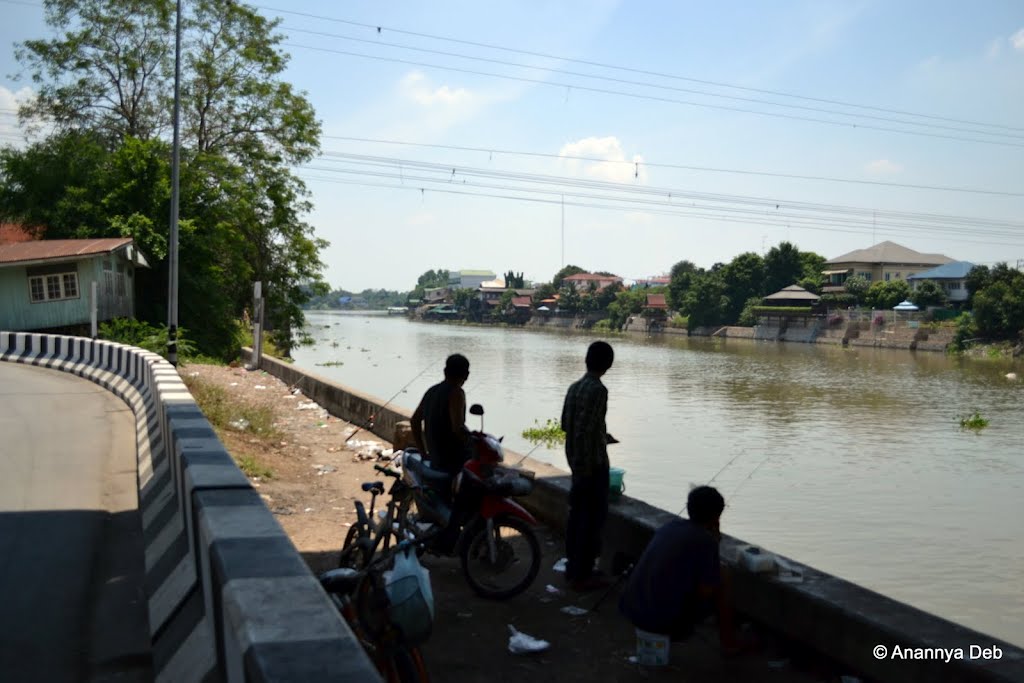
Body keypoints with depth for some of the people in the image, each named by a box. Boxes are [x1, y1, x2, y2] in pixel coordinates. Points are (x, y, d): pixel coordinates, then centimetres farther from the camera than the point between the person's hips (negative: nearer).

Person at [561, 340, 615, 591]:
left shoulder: (575, 387, 8)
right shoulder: (598, 390, -18)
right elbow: (584, 430, -23)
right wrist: (583, 466, -19)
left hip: (576, 461, 9)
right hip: (593, 463, -8)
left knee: (577, 514, 15)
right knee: (593, 518, -1)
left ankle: (573, 568, 23)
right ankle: (582, 575, 4)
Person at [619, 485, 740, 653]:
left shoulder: (670, 526, 11)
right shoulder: (707, 541, -10)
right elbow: (705, 592, -8)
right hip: (665, 618, -7)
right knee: (722, 581, 10)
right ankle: (728, 640, 22)